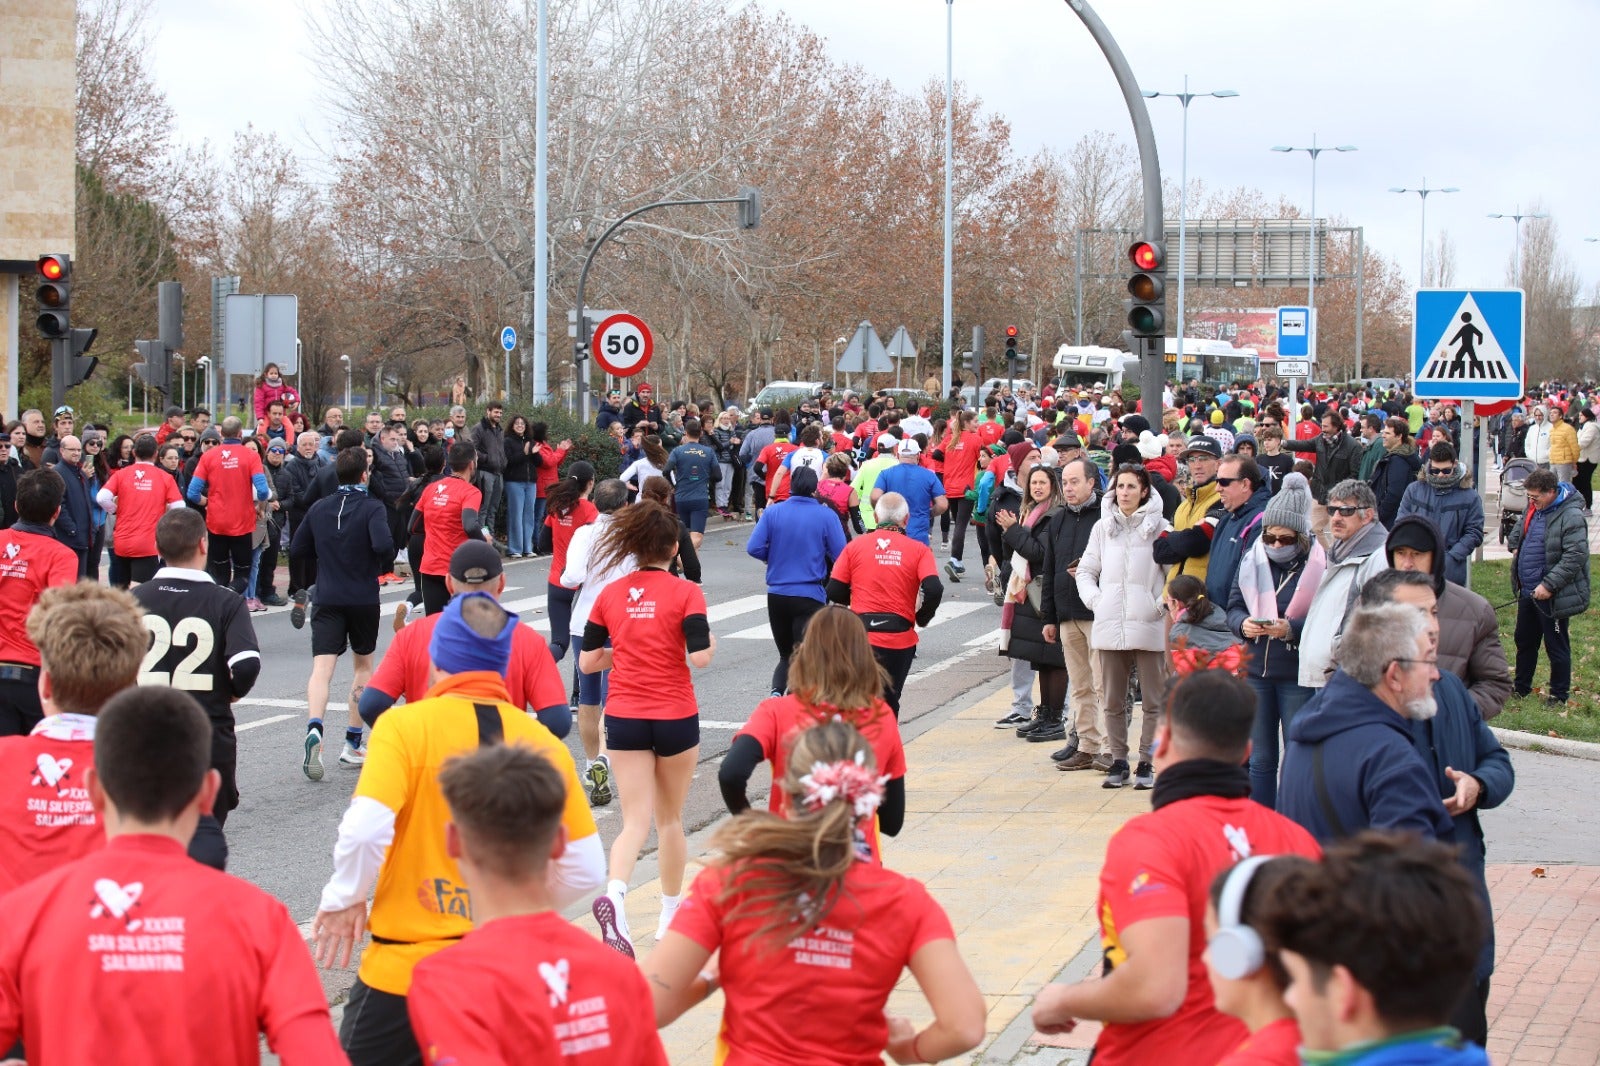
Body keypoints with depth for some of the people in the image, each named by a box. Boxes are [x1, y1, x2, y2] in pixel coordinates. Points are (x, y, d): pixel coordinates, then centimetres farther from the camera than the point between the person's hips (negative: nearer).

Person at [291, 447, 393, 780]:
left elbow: (296, 549, 10)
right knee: (363, 666, 18)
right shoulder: (372, 508, -7)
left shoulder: (319, 509, 5)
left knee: (321, 669, -9)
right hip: (364, 600, -1)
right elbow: (383, 546, -23)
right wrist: (383, 560, -2)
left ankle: (314, 728, -36)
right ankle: (352, 744, 20)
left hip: (327, 601, 2)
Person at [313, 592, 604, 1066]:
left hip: (405, 968, -3)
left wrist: (344, 899, -3)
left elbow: (364, 830, -21)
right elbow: (584, 871, 2)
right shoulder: (544, 743, 1)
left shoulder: (405, 725, -9)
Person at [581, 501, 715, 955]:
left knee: (636, 820, -1)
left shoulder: (610, 594, 2)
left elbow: (588, 661, 4)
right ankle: (671, 912, 27)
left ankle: (613, 895, -28)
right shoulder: (685, 593, -9)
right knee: (670, 819, 16)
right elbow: (699, 657, -16)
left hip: (624, 719, 2)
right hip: (675, 718, -2)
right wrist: (710, 643, 5)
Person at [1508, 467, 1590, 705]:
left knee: (1557, 647, 5)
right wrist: (1515, 547, 11)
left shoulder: (1571, 517, -21)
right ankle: (1521, 687, 35)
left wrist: (1549, 585, -26)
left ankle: (1558, 695, 18)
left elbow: (1575, 557, -25)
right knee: (1524, 641, 20)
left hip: (1553, 596, -9)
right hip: (1527, 592, 9)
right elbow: (1519, 529, 30)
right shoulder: (1534, 509, 6)